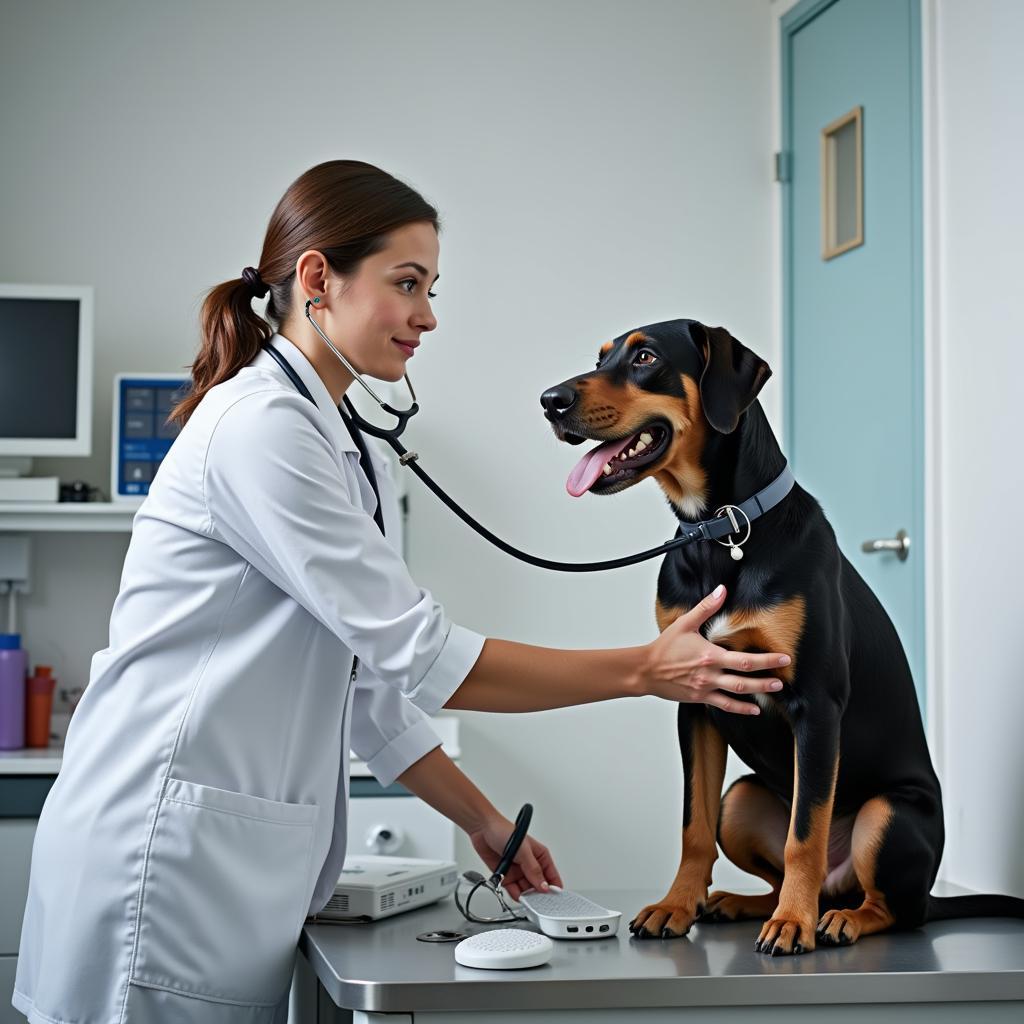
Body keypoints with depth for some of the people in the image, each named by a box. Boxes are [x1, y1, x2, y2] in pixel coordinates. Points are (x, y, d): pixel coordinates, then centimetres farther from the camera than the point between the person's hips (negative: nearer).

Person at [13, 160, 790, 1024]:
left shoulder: (348, 455, 14)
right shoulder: (258, 426, -15)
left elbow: (368, 682, 17)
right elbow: (419, 654, -17)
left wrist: (483, 822, 14)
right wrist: (645, 670, -12)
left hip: (235, 869, 9)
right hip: (161, 847, -9)